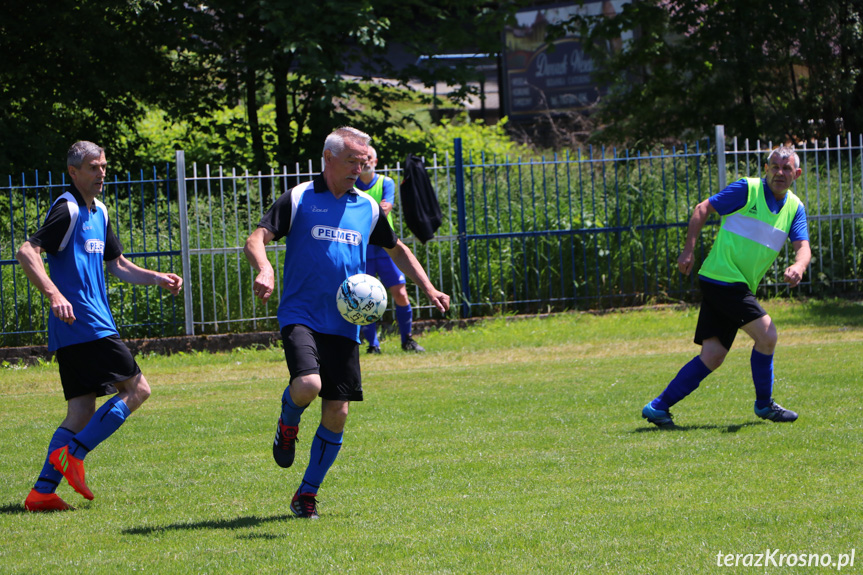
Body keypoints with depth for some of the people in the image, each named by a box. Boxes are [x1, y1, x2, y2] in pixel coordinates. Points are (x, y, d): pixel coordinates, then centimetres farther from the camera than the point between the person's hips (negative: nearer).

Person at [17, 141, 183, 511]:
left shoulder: (98, 212, 20)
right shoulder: (67, 210, -9)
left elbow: (115, 264, 30)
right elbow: (26, 252, -19)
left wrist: (158, 279, 17)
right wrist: (54, 295, -31)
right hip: (86, 326, -9)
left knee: (81, 414, 5)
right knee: (137, 389, -8)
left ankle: (42, 491, 0)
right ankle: (72, 454, -11)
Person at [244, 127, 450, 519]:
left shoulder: (368, 208, 12)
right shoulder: (298, 200, -1)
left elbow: (397, 250, 26)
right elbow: (256, 240, -8)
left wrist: (428, 288, 13)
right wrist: (264, 270, -30)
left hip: (344, 323, 4)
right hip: (300, 316, -4)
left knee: (337, 413, -1)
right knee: (307, 386, -28)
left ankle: (307, 493, 15)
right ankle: (287, 424, 8)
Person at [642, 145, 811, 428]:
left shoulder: (795, 208, 11)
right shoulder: (747, 189, -7)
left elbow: (802, 246, 0)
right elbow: (703, 208, -2)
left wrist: (798, 266, -23)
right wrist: (688, 250, -11)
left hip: (739, 287, 7)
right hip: (722, 277, -7)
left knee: (713, 355, 2)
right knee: (766, 335, -13)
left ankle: (658, 407, 6)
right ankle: (764, 404, 5)